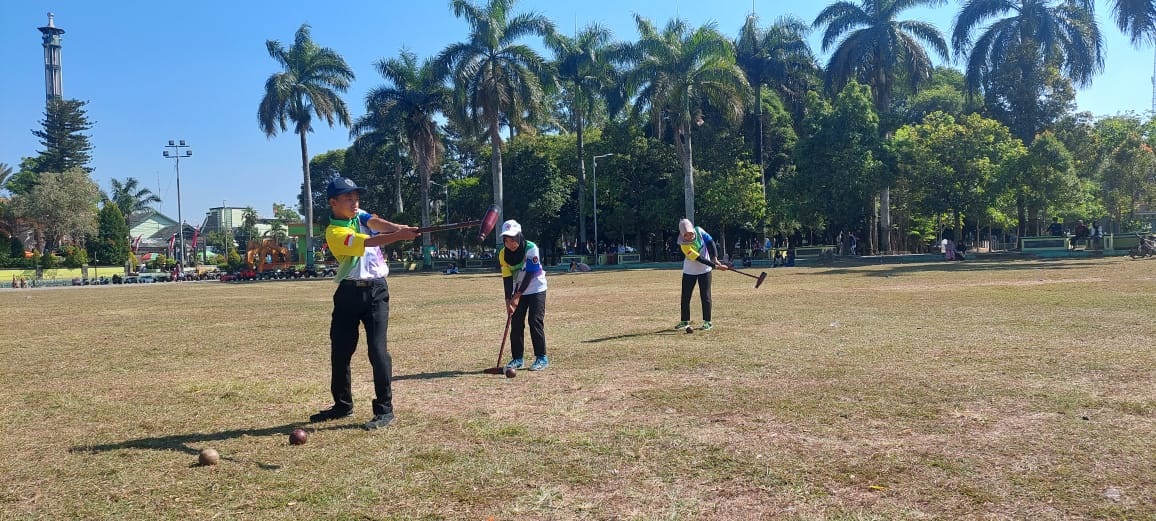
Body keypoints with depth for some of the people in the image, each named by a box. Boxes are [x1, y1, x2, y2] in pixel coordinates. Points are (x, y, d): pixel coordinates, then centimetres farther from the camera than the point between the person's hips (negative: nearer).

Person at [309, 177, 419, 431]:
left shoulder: (360, 216, 9)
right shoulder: (334, 232, -8)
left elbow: (377, 223, -12)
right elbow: (368, 242, -24)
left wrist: (400, 227, -33)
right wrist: (399, 235, -35)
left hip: (375, 290, 1)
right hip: (349, 293, -1)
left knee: (377, 349, -8)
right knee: (340, 351, 10)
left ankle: (385, 409, -3)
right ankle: (343, 404, 29)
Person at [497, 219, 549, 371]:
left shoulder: (531, 248, -23)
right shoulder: (503, 254, -9)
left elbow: (530, 274, -23)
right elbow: (507, 278, -9)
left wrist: (517, 296, -23)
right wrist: (508, 300, -20)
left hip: (536, 289, -5)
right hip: (518, 292, 5)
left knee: (535, 322, -10)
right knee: (516, 323, 2)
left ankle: (542, 358, -3)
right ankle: (517, 358, 12)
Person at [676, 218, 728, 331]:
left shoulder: (699, 231, -16)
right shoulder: (684, 246, -26)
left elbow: (710, 242, -9)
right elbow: (700, 258, -28)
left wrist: (715, 258, -21)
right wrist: (715, 266, -31)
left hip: (704, 270, 1)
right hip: (689, 271, -1)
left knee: (705, 296, 0)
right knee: (685, 297, 5)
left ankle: (707, 322, 6)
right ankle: (684, 321, 18)